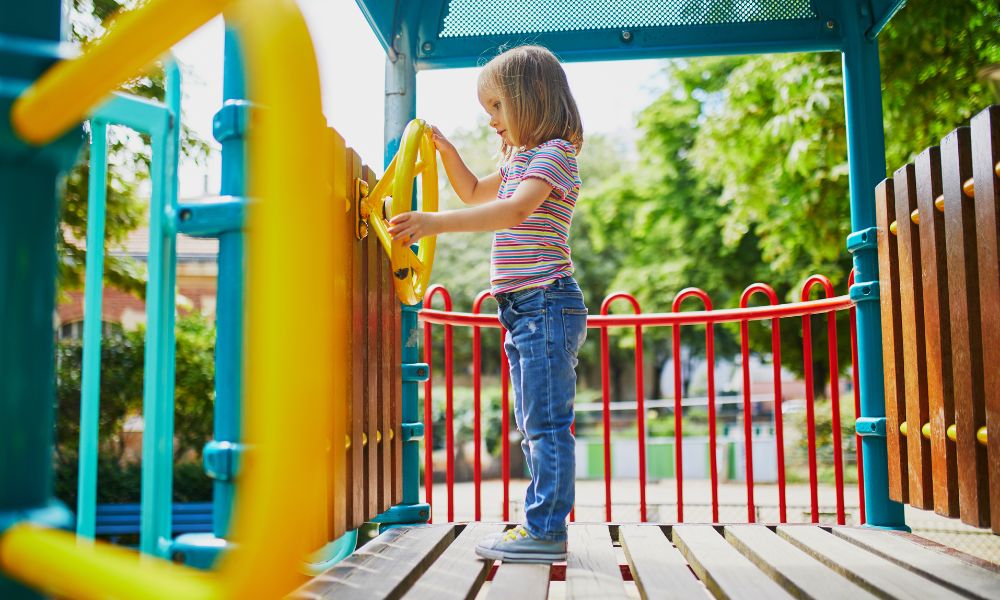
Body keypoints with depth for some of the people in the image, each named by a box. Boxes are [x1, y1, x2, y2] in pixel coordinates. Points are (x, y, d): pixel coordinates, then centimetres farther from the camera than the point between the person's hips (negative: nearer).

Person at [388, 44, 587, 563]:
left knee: (547, 423, -7)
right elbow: (475, 194, 37)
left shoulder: (555, 151, -9)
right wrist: (445, 149, 22)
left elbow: (515, 210, -27)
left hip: (547, 303, -10)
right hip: (524, 308, 10)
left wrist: (436, 223, -34)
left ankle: (546, 530, -2)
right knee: (533, 425, 13)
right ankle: (542, 525, 21)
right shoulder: (520, 158, 21)